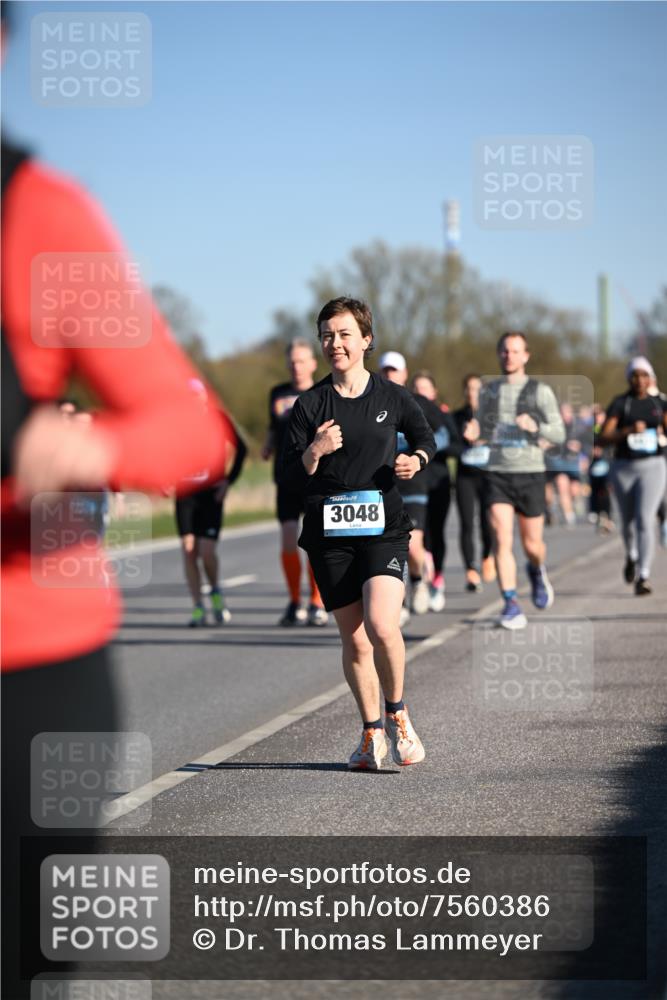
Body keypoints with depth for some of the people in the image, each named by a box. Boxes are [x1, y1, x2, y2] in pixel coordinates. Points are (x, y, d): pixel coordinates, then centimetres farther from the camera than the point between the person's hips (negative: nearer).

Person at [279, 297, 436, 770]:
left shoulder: (393, 397, 3)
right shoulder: (310, 404, 3)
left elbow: (425, 437, 20)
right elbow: (290, 476, 2)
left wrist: (416, 459, -1)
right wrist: (314, 452, -16)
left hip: (383, 526, -2)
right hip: (329, 534, 2)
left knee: (381, 625, -20)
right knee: (354, 639, 5)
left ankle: (397, 714, 4)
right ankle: (372, 732, 23)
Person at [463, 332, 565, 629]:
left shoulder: (541, 391, 1)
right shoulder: (488, 391, 10)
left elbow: (558, 434, -1)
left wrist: (535, 427, -21)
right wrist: (473, 435, -4)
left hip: (530, 473, -1)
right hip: (496, 474, 1)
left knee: (532, 544, 7)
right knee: (502, 540, -13)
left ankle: (537, 571, 42)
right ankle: (511, 606, -13)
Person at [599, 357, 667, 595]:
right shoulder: (620, 403, -1)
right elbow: (603, 438, -8)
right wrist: (629, 431, -22)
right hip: (623, 468, 1)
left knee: (645, 520, -16)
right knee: (628, 521, 15)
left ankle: (643, 577, -16)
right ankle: (631, 556, 47)